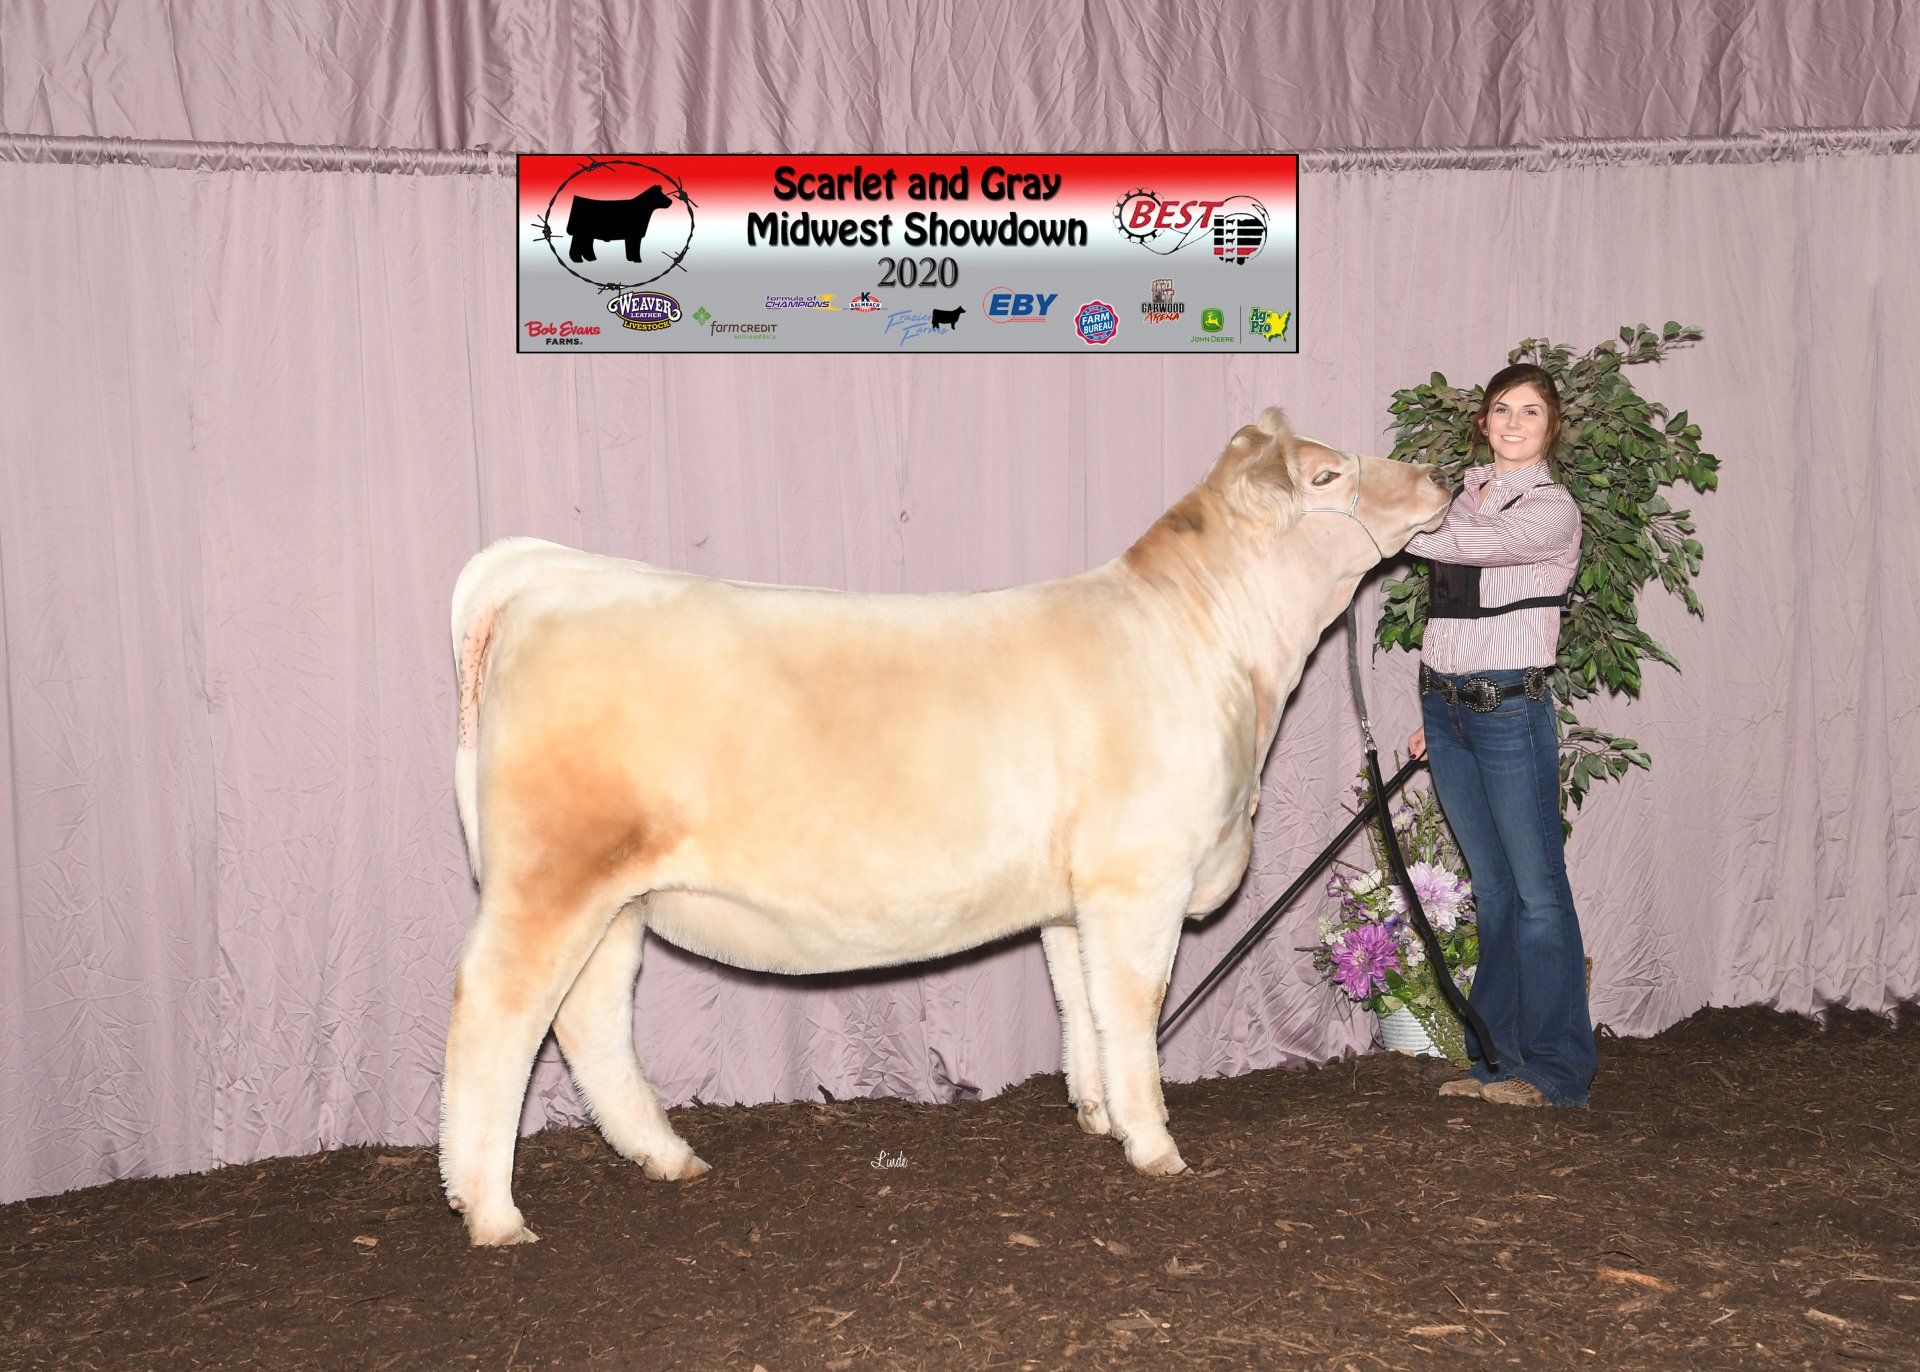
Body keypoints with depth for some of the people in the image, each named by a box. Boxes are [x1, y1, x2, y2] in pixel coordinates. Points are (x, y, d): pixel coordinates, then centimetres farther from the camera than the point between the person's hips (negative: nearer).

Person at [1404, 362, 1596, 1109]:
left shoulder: (1552, 510, -7)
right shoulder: (1467, 493, 15)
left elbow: (1464, 545, -22)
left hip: (1510, 709, -7)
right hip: (1447, 708, 7)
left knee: (1537, 892, -3)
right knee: (1491, 891, 12)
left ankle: (1557, 1071, 5)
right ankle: (1498, 1060, 18)